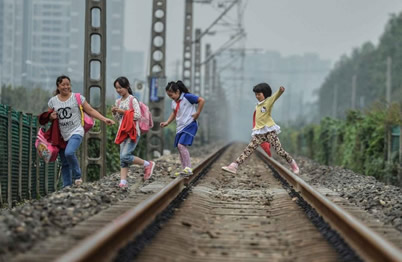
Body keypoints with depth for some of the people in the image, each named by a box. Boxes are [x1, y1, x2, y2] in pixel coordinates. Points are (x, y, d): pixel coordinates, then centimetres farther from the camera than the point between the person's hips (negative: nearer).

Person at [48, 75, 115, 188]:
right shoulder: (53, 101, 6)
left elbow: (90, 111, -3)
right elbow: (49, 117, 17)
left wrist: (104, 119, -13)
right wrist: (51, 117, -8)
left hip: (76, 132, -4)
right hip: (61, 135, 4)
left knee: (69, 152, -29)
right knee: (64, 164, 7)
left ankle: (77, 176, -7)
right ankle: (67, 186, 17)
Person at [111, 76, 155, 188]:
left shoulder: (132, 100, -7)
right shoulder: (118, 101, 14)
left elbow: (138, 116, -14)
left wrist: (124, 112, -14)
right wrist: (114, 113, 0)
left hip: (132, 132, -7)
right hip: (123, 132, 7)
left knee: (125, 156, -18)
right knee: (122, 158, -1)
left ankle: (148, 164, 0)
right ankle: (123, 181, -4)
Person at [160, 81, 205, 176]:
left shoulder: (187, 97, -12)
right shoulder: (174, 102, 12)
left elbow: (201, 100, -13)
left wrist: (198, 113, -13)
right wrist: (167, 122, 15)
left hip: (189, 125, -9)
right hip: (180, 127, 9)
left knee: (181, 145, -21)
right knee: (179, 147, 7)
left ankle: (188, 168, -20)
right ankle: (184, 169, 14)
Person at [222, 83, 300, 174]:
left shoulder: (269, 101, -2)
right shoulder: (257, 106, 19)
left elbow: (276, 96, -22)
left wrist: (280, 90, -42)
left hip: (269, 131, -6)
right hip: (259, 132, 6)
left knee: (279, 150, -9)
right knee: (248, 149, -5)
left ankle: (292, 163, 12)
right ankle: (234, 166, -13)